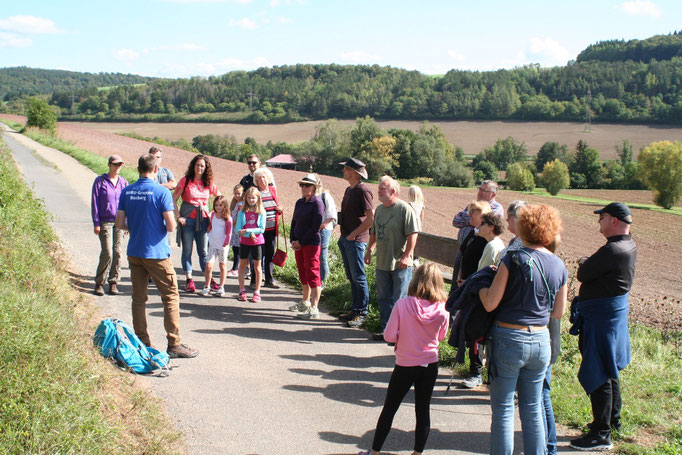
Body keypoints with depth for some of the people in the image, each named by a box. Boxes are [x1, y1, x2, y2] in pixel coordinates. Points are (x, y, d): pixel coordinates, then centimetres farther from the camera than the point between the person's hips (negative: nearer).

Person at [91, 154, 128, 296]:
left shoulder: (123, 182, 9)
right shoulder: (100, 181, 0)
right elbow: (95, 203, 0)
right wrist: (96, 223, -5)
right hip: (105, 222, -3)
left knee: (117, 252, 1)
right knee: (107, 253, -10)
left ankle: (113, 282, 13)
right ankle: (99, 283, 4)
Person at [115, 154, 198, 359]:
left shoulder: (127, 191, 4)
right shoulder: (162, 192, -11)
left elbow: (120, 223, 6)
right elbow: (170, 226, -14)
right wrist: (173, 223, 8)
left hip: (134, 252, 5)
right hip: (156, 253, -5)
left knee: (138, 298, 11)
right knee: (171, 297, 2)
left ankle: (142, 343, 16)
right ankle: (174, 344, 1)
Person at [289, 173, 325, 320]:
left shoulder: (317, 203, -11)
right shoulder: (299, 202, 12)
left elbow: (315, 227, -16)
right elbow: (294, 222, 16)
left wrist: (301, 242, -13)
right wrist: (292, 240, 2)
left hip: (311, 243, -8)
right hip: (298, 243, 8)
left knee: (312, 274, -8)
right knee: (303, 273, 16)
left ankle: (314, 309, -7)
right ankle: (306, 301, 29)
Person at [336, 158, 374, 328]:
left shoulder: (363, 190, -15)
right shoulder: (349, 190, 15)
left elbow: (371, 217, -20)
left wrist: (354, 234, -17)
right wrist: (343, 235, 14)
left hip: (356, 240, -9)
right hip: (345, 239, 9)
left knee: (358, 277, -2)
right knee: (351, 276, 14)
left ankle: (362, 313, 5)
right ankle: (355, 310, 23)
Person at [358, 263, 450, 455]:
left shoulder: (403, 304, -17)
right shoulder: (443, 309, -11)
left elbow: (389, 335, -14)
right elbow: (440, 336, 6)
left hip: (405, 367, -2)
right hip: (430, 366, 2)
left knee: (389, 409, 11)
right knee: (423, 410, 14)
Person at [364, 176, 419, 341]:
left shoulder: (404, 208, -12)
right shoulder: (379, 209, 12)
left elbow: (413, 234, -16)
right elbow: (374, 233, 22)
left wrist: (406, 256, -19)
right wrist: (369, 249, 13)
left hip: (400, 264, -8)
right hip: (382, 263, 8)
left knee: (400, 300, -2)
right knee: (383, 299, 13)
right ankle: (386, 330, 24)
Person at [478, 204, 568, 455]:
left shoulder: (513, 259, -14)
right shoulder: (559, 267, 2)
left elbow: (490, 303, -13)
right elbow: (558, 312, 11)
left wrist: (480, 285, 5)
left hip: (509, 339, -5)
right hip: (540, 341, 5)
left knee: (503, 409, 6)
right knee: (532, 408, 16)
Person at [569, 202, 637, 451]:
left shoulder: (613, 251, -25)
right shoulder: (629, 246, 8)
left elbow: (583, 275, -16)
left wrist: (583, 263, 2)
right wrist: (589, 264, -2)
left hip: (602, 316, -11)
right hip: (615, 310, 11)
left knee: (597, 374, -5)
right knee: (609, 370, 22)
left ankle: (601, 434, 1)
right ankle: (613, 419, 36)